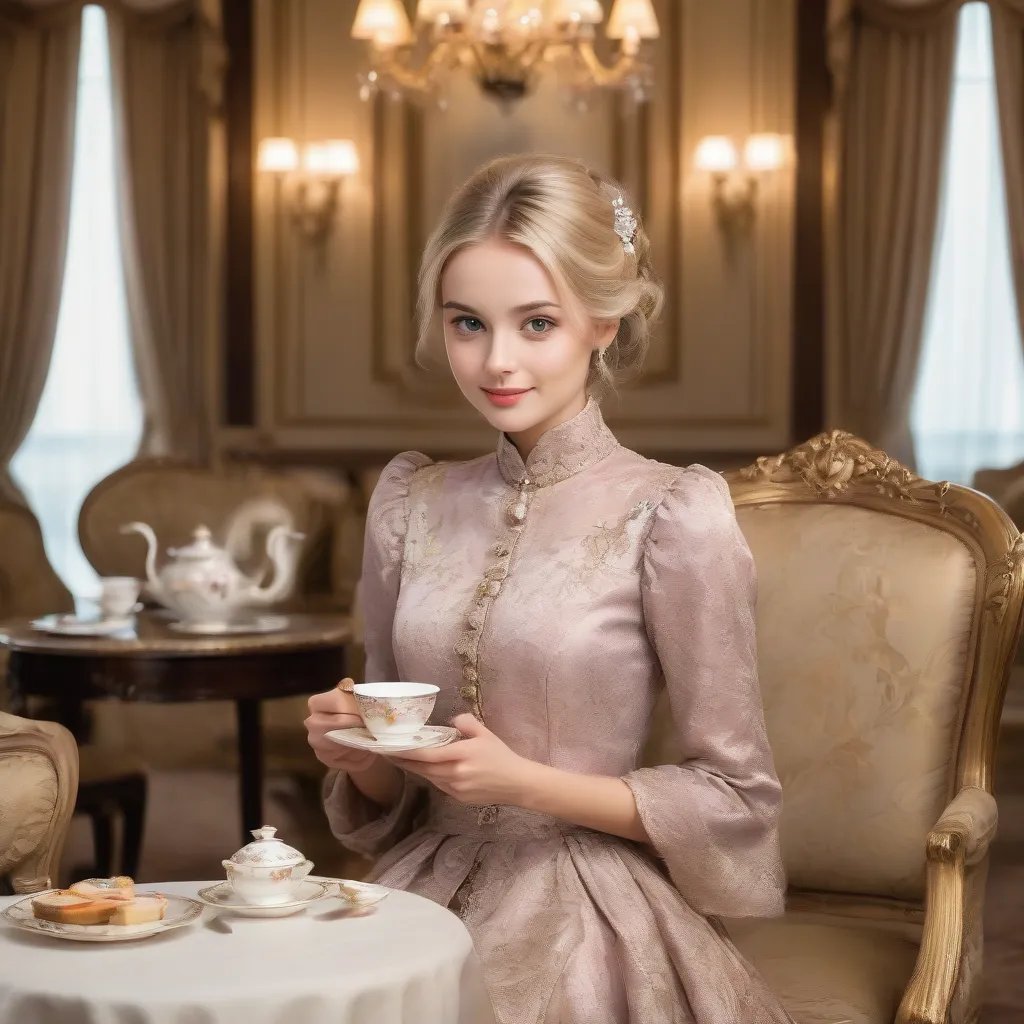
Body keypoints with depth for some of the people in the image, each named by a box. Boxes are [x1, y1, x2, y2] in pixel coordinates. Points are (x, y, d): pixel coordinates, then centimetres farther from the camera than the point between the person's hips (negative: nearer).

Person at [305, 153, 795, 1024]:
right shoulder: (412, 503, 5)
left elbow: (734, 798, -6)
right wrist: (357, 752, -6)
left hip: (585, 922, -4)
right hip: (430, 901, 4)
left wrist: (524, 781, -14)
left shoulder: (673, 517, -10)